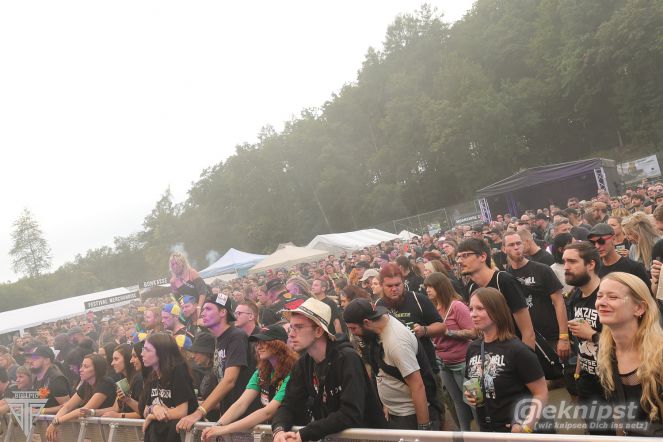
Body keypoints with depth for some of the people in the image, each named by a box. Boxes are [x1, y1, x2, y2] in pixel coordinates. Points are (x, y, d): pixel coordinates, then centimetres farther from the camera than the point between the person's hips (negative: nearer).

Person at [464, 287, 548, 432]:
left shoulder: (517, 350, -17)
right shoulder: (472, 348, 0)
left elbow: (541, 393, -15)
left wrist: (526, 426, -25)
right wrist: (469, 395, -3)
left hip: (514, 429, -5)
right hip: (485, 428, 6)